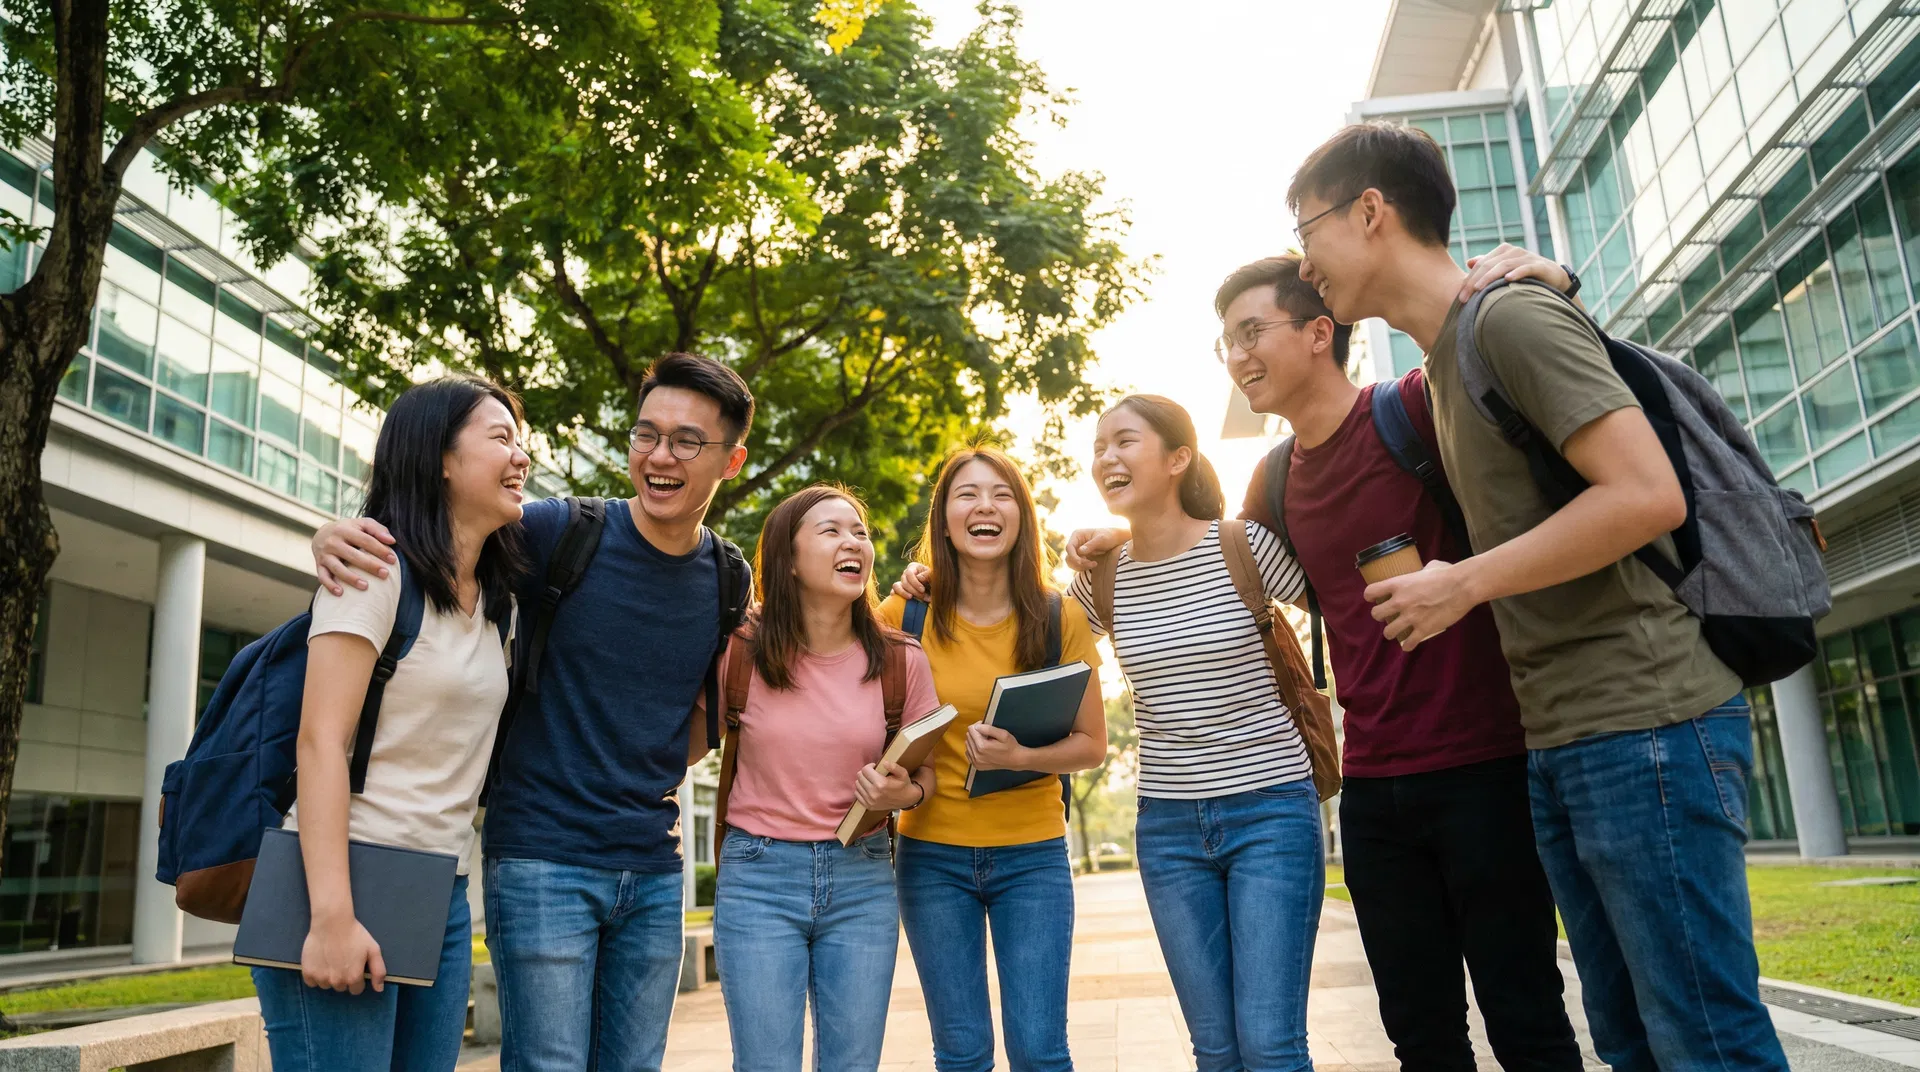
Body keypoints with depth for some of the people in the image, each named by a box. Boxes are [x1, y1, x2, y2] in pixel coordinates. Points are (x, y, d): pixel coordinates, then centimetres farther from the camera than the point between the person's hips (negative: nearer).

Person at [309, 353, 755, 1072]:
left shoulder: (728, 580, 3)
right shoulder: (561, 533, -10)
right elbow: (425, 536, -4)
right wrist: (336, 539, -23)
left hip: (654, 871, 4)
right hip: (543, 859, -4)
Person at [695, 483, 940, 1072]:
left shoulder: (902, 661, -1)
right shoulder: (741, 654, -6)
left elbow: (925, 774, 7)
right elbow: (687, 746, 7)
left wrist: (906, 793, -13)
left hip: (862, 882, 2)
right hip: (758, 877, -1)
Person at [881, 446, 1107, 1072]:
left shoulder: (1060, 618, -4)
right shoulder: (909, 611, -4)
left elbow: (1092, 744, 0)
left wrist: (1020, 757, -19)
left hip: (1033, 855, 0)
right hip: (932, 854, 1)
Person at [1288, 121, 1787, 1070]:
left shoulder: (1511, 316, -11)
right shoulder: (1442, 362, 17)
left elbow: (1650, 494, -20)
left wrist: (1465, 583, -13)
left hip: (1644, 721, -9)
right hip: (1559, 741, 9)